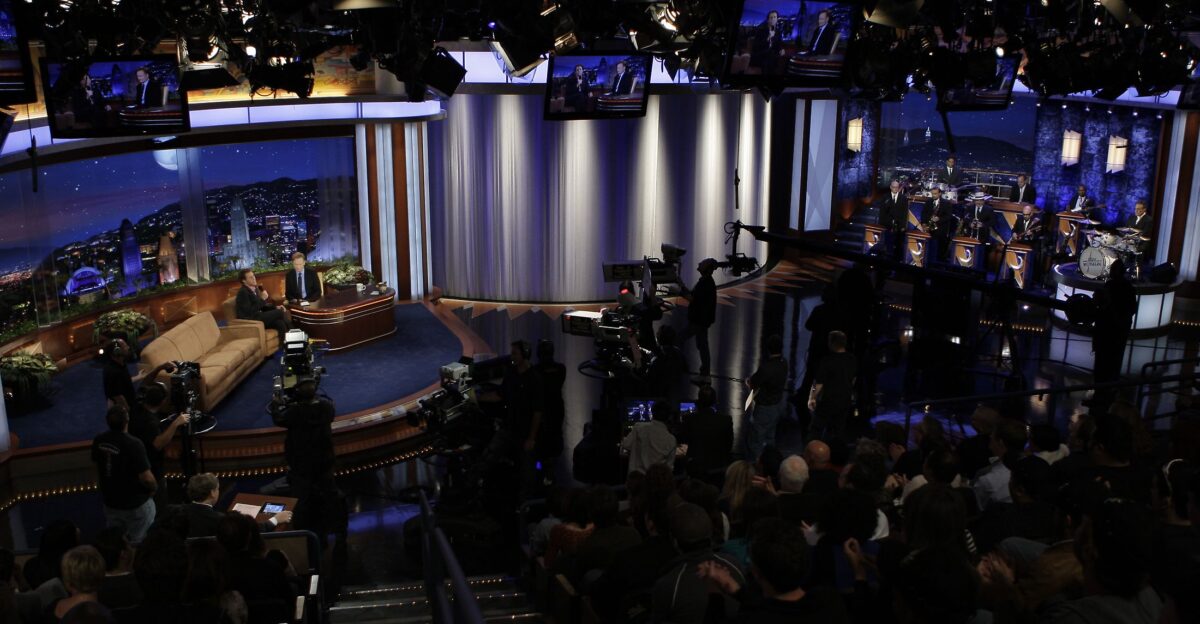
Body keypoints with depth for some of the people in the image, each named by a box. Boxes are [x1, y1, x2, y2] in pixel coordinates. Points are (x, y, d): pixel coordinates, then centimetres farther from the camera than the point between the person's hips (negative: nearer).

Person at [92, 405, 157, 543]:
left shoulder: (98, 441, -10)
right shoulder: (134, 445, -29)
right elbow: (146, 478, -27)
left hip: (110, 502, 6)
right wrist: (154, 487, -5)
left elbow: (96, 465, 8)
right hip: (136, 504, -6)